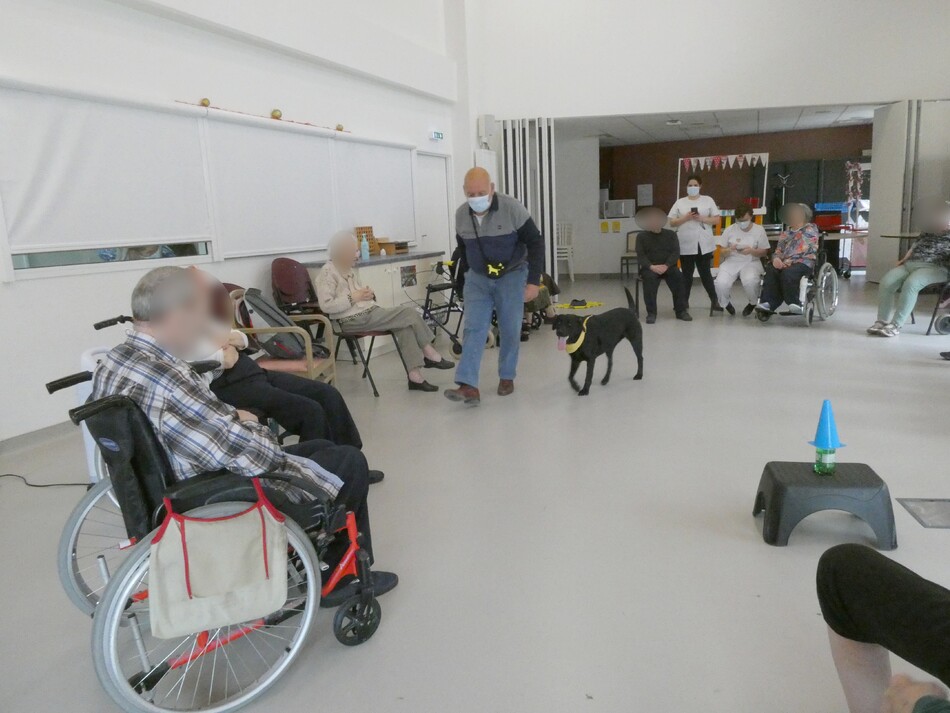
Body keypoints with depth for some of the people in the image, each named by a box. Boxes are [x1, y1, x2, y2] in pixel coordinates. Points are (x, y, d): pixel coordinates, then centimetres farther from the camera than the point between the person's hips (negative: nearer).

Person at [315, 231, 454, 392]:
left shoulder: (347, 270, 18)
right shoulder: (328, 273, -10)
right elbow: (326, 306, -21)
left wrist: (366, 294, 7)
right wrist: (354, 297, -18)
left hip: (368, 313, 9)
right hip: (354, 320, -9)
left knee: (405, 324, -16)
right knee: (409, 313, -14)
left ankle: (415, 375, -21)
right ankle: (430, 355, 2)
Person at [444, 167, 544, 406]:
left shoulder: (512, 208, -20)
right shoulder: (461, 214, -6)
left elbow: (535, 243, -15)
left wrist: (534, 281, -20)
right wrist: (466, 274, 13)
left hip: (511, 276, -3)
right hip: (477, 278, 3)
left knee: (510, 330, 3)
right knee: (473, 329, -9)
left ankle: (507, 377, 22)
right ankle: (468, 386, -15)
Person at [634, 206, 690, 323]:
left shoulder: (670, 234, 13)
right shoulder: (642, 236, 9)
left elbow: (676, 253, 1)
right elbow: (640, 256, -2)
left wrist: (666, 265, -19)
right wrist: (651, 266, -21)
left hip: (668, 266, 2)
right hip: (649, 267, -1)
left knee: (678, 276, -29)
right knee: (649, 278, -35)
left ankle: (681, 311, -20)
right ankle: (651, 313, -29)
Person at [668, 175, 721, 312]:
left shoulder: (708, 200, 7)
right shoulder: (680, 202, 8)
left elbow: (717, 220, 4)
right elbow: (672, 222, 4)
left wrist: (701, 218, -12)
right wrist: (685, 218, -12)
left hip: (704, 244, -1)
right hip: (686, 245, 1)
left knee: (705, 273, 2)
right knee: (687, 274, 6)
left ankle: (715, 301, 10)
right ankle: (684, 301, 14)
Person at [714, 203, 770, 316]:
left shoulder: (759, 230, 2)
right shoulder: (729, 230, 4)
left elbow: (764, 252, 5)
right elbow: (721, 252, 7)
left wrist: (751, 251, -16)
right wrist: (729, 249, -17)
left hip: (751, 262, -1)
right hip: (731, 262, 1)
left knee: (750, 281, -35)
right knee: (721, 283, -29)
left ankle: (753, 303, 0)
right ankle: (726, 303, 7)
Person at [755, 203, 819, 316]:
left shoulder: (810, 230, 8)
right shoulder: (787, 232, 26)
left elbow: (804, 251, -5)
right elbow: (778, 250, 20)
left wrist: (789, 261, -16)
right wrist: (776, 259, -5)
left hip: (804, 263, -5)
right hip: (785, 263, 5)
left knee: (787, 273, -37)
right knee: (771, 271, -28)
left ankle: (795, 303, -28)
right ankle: (768, 303, -37)